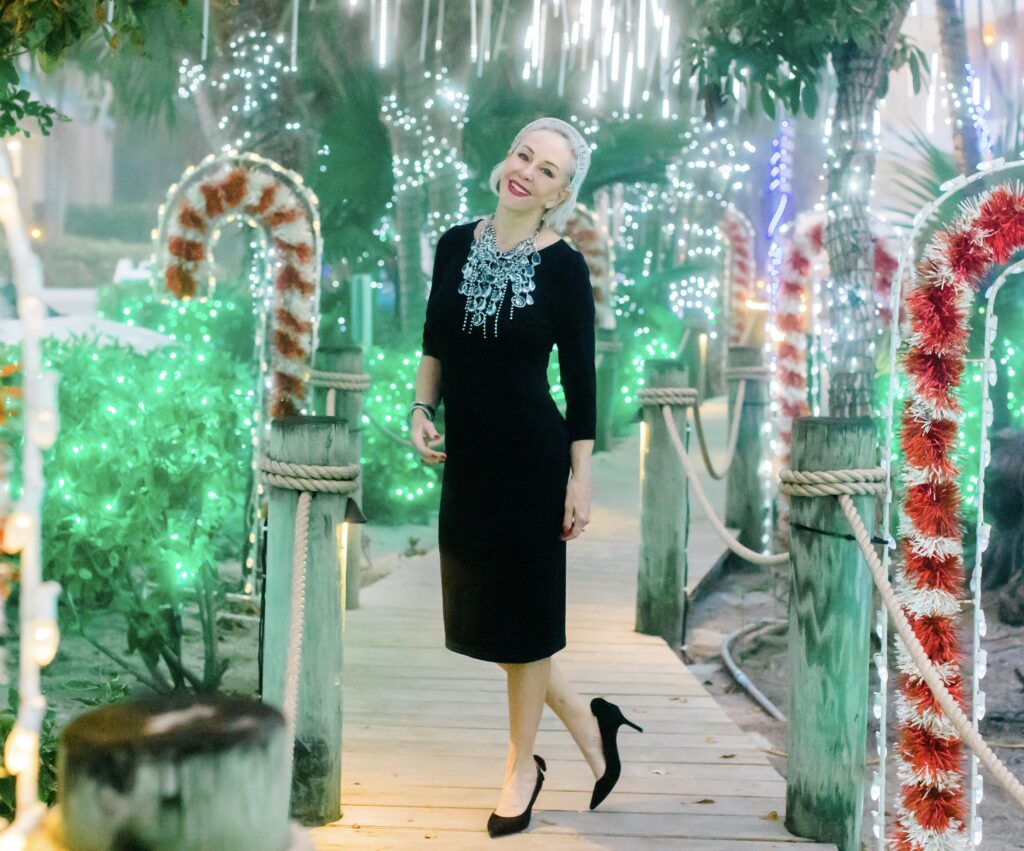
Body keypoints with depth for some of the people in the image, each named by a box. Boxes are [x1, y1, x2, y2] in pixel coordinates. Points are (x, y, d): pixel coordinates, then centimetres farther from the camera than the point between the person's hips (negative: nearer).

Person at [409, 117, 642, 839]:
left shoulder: (563, 266, -9)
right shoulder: (456, 245, 2)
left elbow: (580, 378, -7)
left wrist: (581, 477, -8)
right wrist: (421, 409, 1)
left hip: (531, 455, -5)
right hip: (466, 456, 5)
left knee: (523, 613, 7)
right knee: (478, 608, 11)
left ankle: (523, 765, 26)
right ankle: (587, 722, 32)